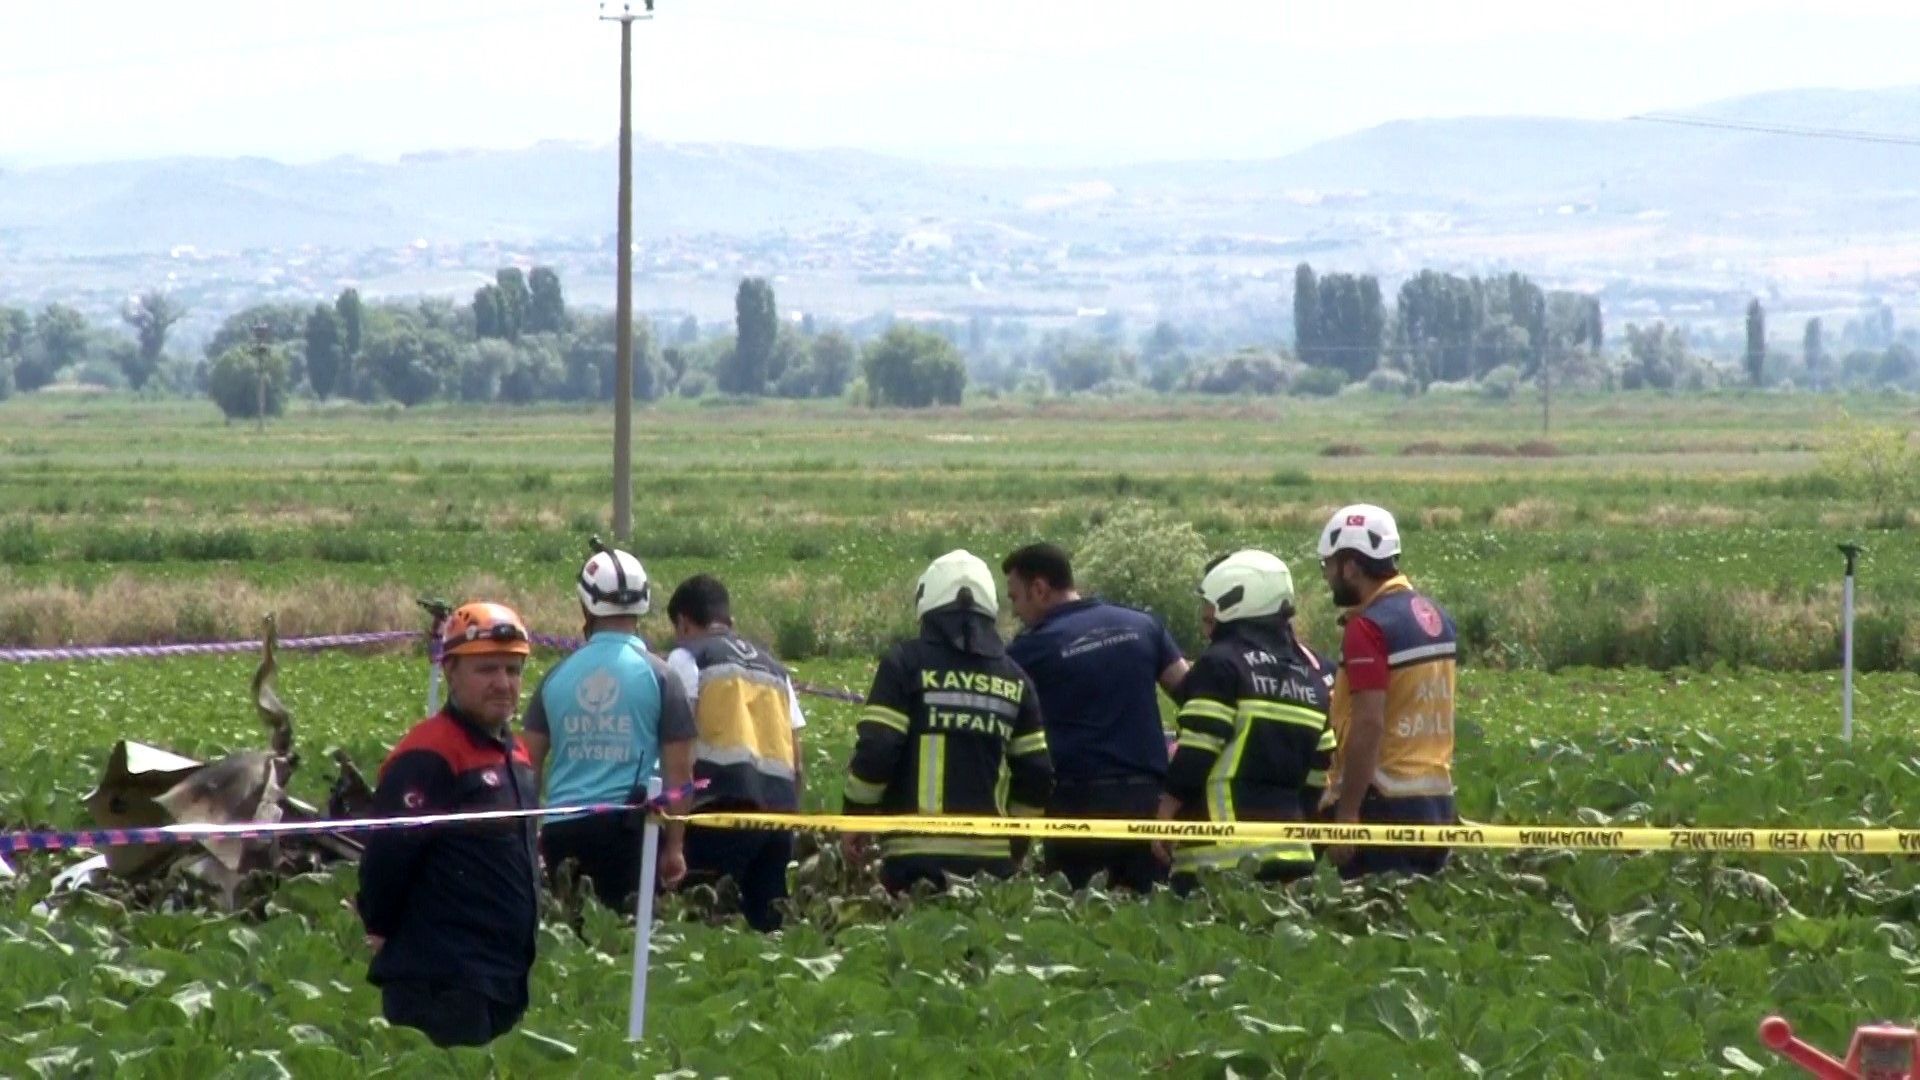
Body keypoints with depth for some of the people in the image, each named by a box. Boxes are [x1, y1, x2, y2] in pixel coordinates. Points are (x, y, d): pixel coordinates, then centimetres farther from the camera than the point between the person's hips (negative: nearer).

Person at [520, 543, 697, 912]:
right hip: (629, 827, -3)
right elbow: (678, 770, -2)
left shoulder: (557, 676, 8)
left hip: (562, 828, 3)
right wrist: (674, 846, 4)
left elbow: (528, 764, 11)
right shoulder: (658, 675, -1)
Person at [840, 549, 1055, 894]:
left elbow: (875, 752, -7)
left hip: (917, 852, -4)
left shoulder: (906, 663, 0)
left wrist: (855, 818, 5)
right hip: (990, 856, 4)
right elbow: (1036, 774, 12)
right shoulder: (1014, 679, 13)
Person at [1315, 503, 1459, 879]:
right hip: (1438, 804, 9)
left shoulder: (1369, 627, -14)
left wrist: (1346, 813, -19)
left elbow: (1369, 724, -20)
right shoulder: (1435, 617, 13)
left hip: (1386, 805, -9)